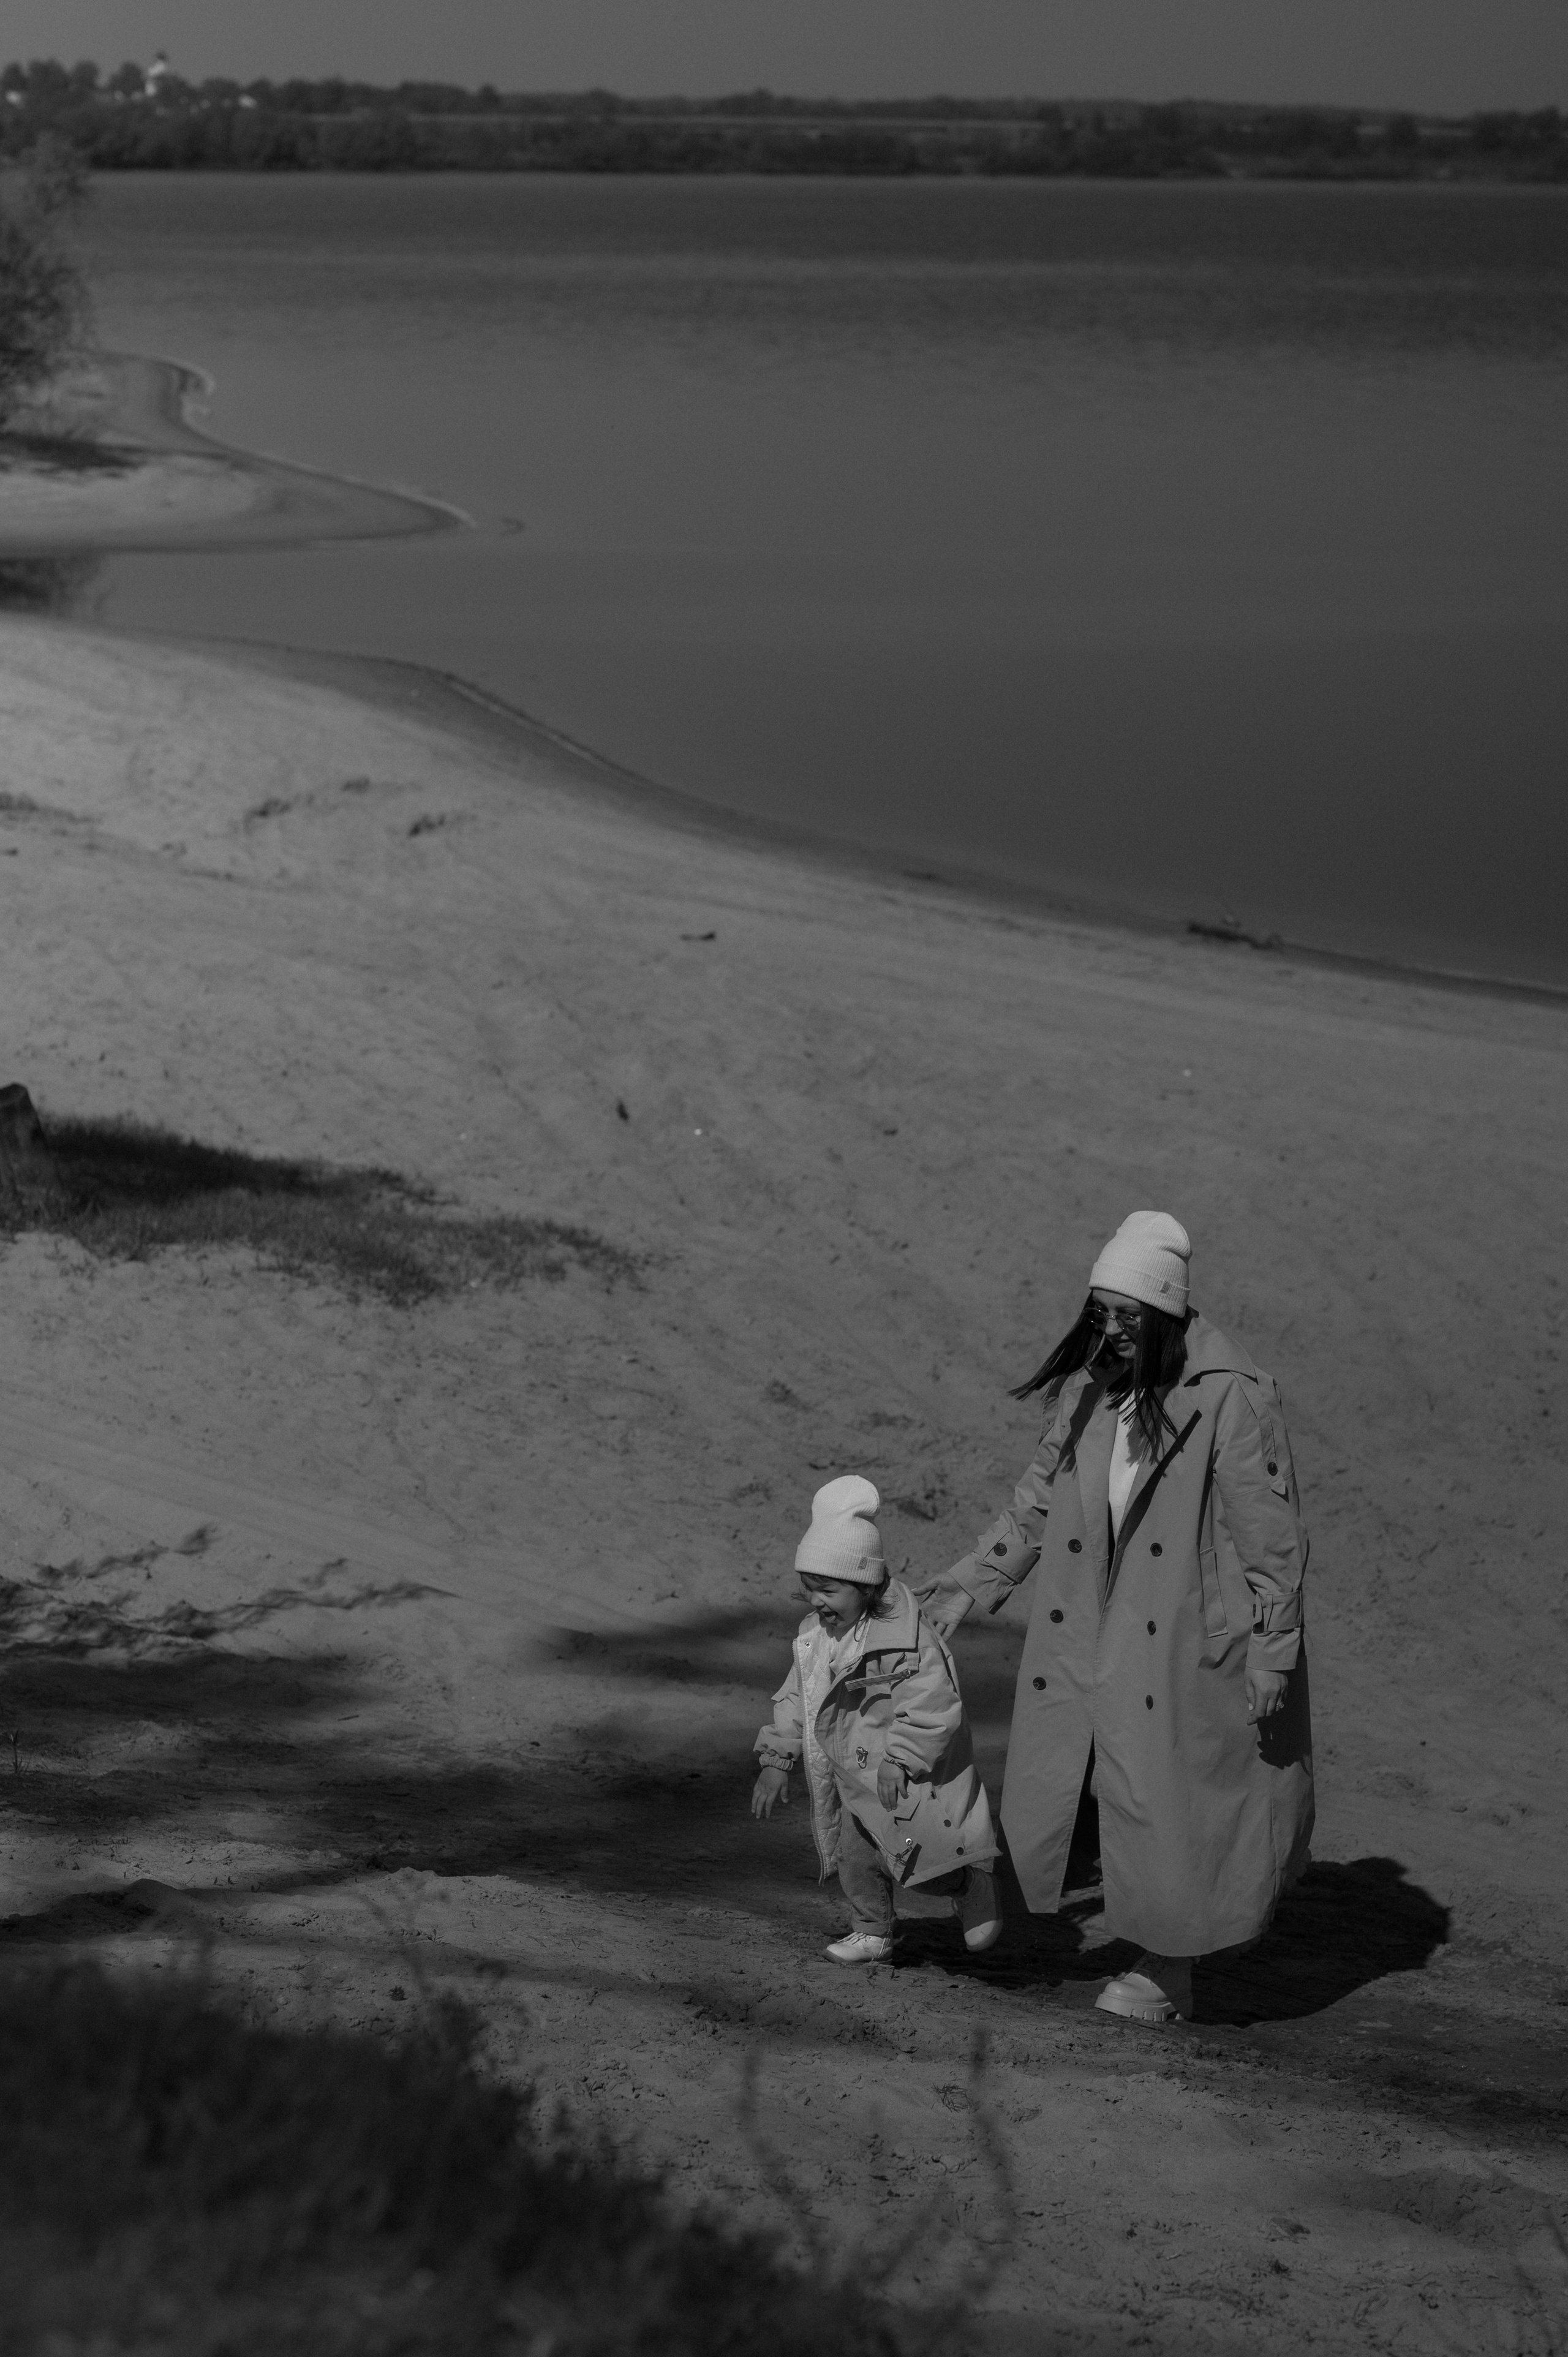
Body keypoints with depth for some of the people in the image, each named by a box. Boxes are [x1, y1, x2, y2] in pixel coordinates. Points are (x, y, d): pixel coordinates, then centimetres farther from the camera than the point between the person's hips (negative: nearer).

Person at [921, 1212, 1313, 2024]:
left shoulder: (1231, 1399, -15)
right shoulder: (1087, 1393, 4)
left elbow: (1272, 1538, -12)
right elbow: (1037, 1503, 15)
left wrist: (1271, 1652, -13)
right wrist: (969, 1585, 9)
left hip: (1189, 1642, -6)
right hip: (1099, 1640, 6)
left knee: (1173, 1798, 0)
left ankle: (1169, 1969, 17)